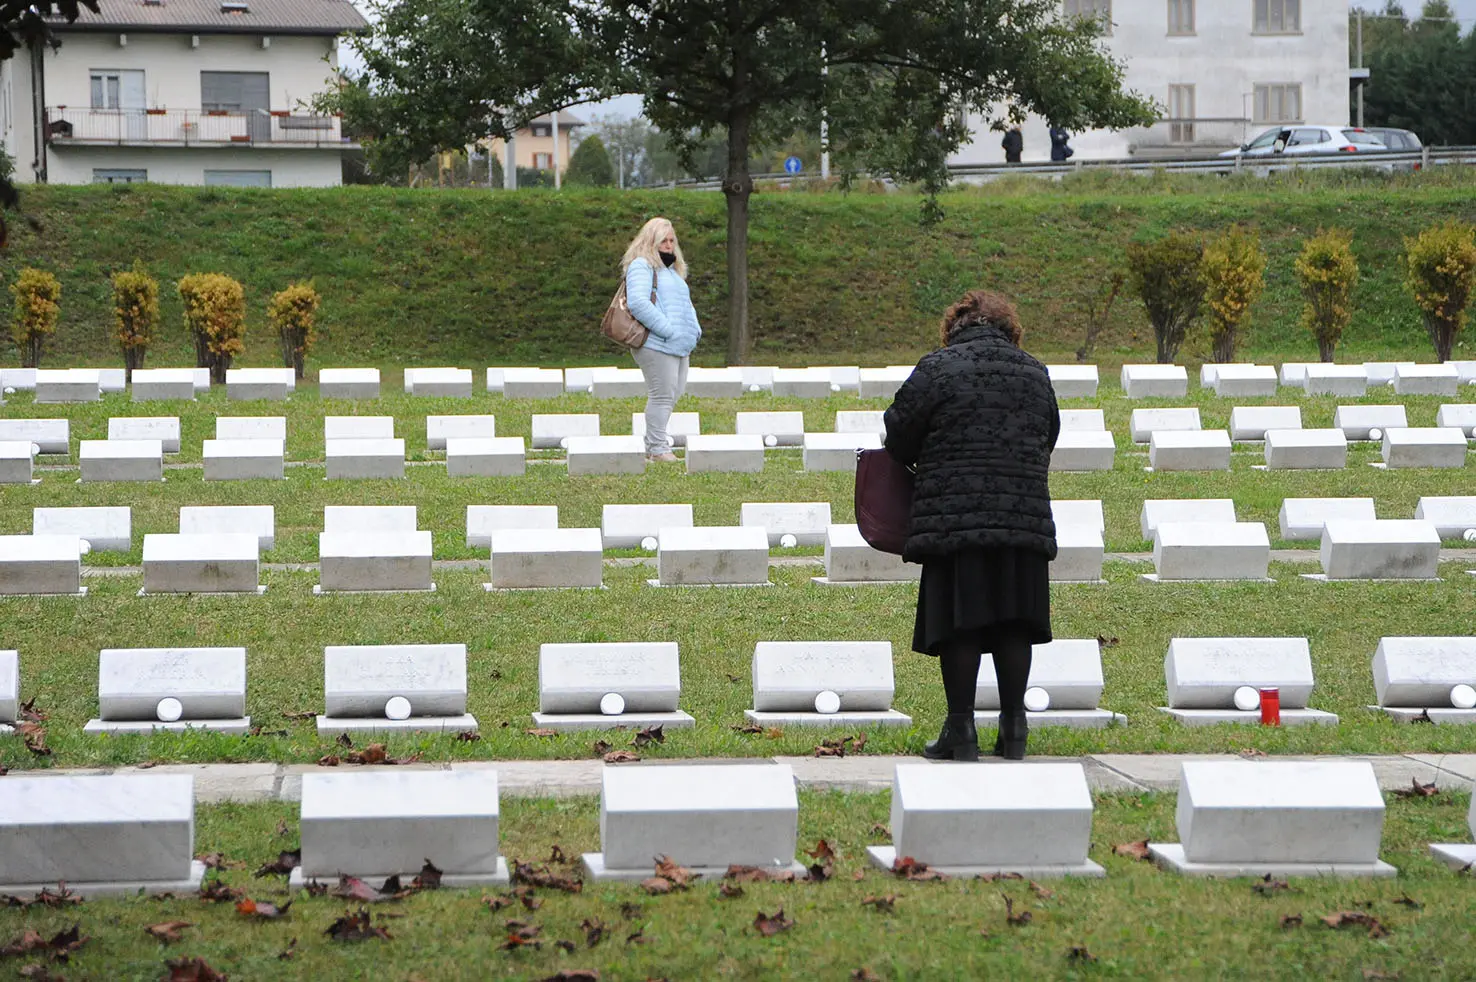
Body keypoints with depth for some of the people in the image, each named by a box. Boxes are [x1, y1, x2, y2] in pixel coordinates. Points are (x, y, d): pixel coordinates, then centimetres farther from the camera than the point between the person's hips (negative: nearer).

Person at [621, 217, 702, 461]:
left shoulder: (672, 271, 25)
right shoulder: (641, 266, -6)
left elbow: (686, 305, 35)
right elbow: (638, 302, -21)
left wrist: (695, 329, 15)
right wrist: (666, 329, -22)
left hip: (680, 346, 10)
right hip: (657, 346, -10)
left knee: (674, 394, 10)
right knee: (662, 395, -10)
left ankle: (654, 445, 17)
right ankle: (657, 449, -6)